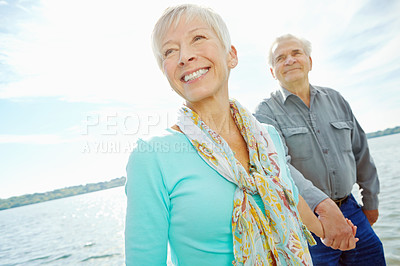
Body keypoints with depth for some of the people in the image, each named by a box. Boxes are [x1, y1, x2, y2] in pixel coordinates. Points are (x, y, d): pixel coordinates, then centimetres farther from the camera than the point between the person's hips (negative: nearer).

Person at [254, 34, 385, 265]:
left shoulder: (336, 99, 7)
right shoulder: (266, 112, -9)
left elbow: (360, 152, 15)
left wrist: (371, 201, 19)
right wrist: (323, 205, -36)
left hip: (349, 209, 5)